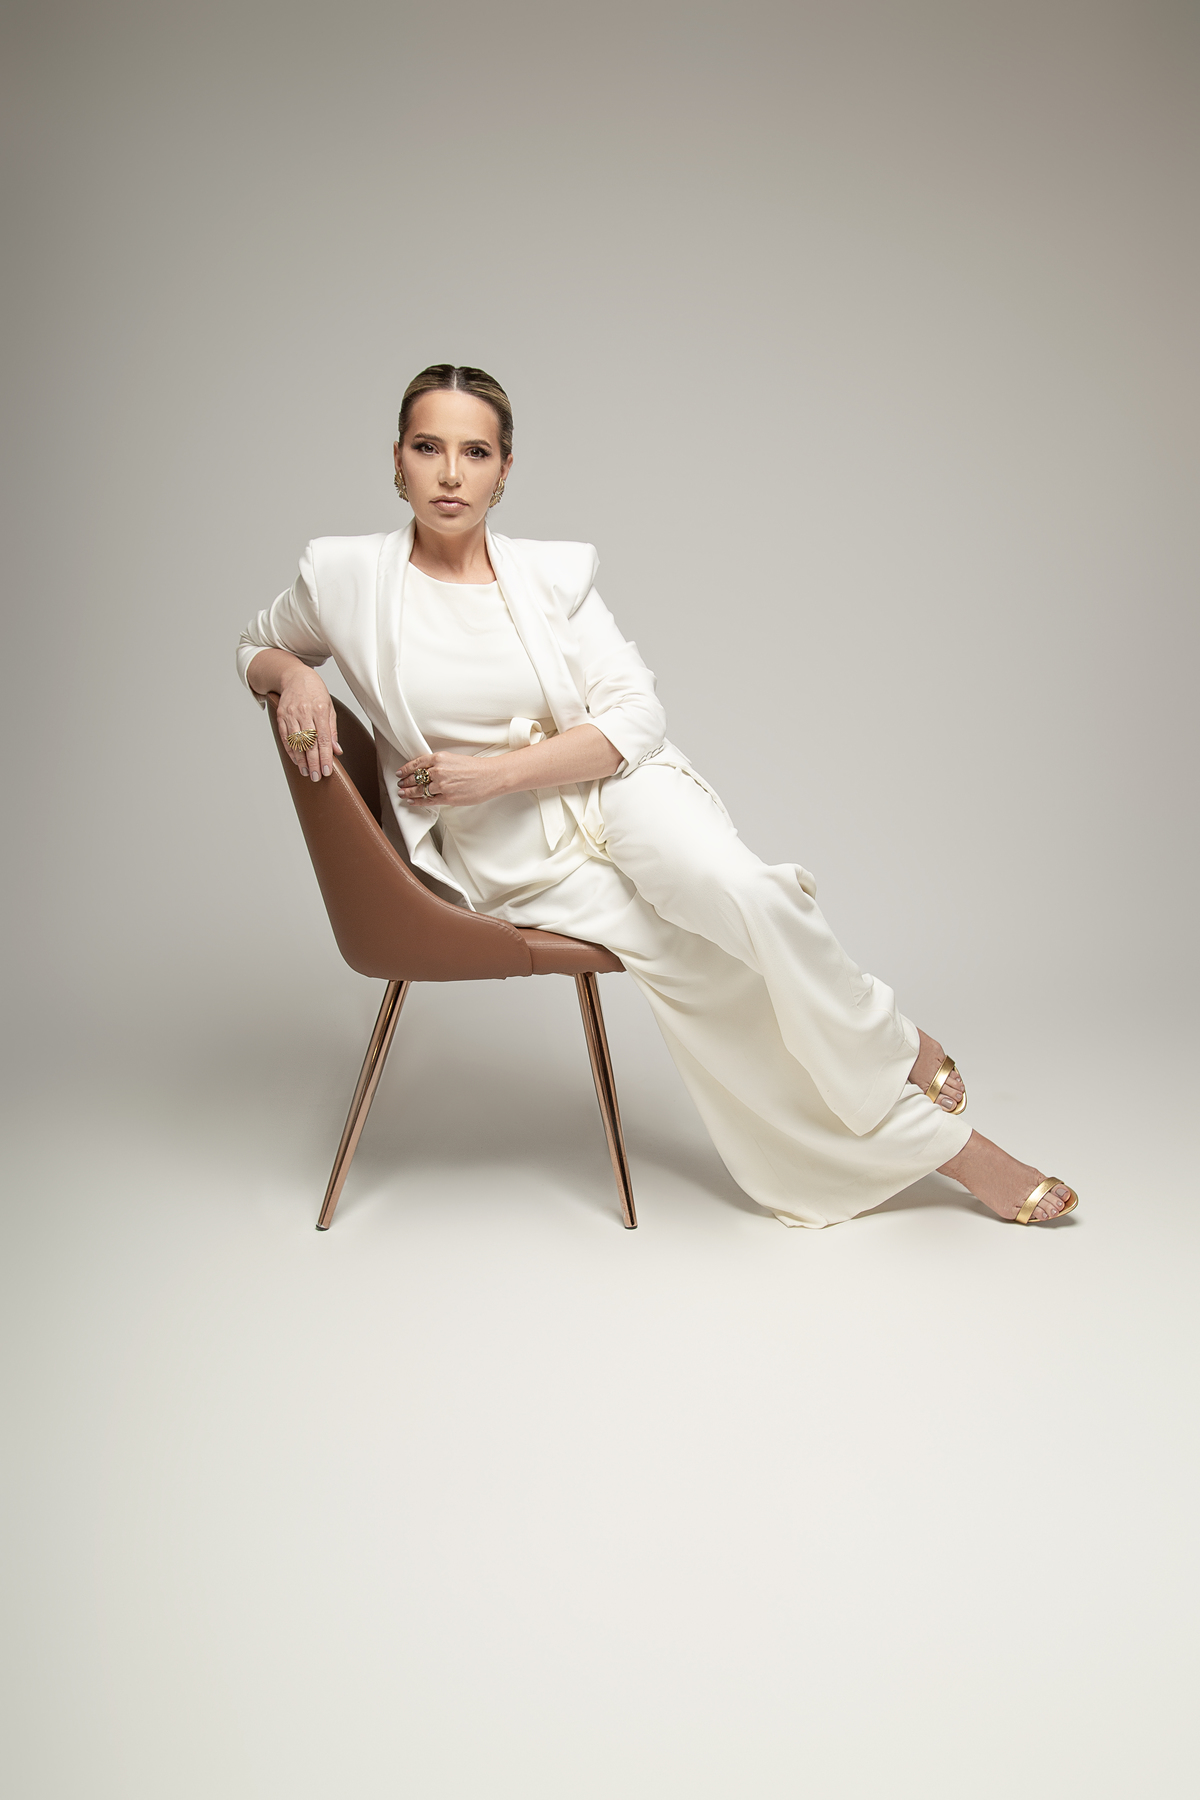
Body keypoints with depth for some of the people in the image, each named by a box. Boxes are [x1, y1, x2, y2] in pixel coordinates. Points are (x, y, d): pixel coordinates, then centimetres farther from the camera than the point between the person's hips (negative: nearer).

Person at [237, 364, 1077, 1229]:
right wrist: (294, 677, -8)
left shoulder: (554, 572, -1)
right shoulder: (344, 574, -3)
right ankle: (936, 1139, -9)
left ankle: (890, 1046, -6)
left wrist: (495, 772, -16)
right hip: (506, 859, -1)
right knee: (708, 970, -21)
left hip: (614, 790, 1)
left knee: (731, 884, -33)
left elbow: (637, 717, -5)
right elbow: (258, 648, 16)